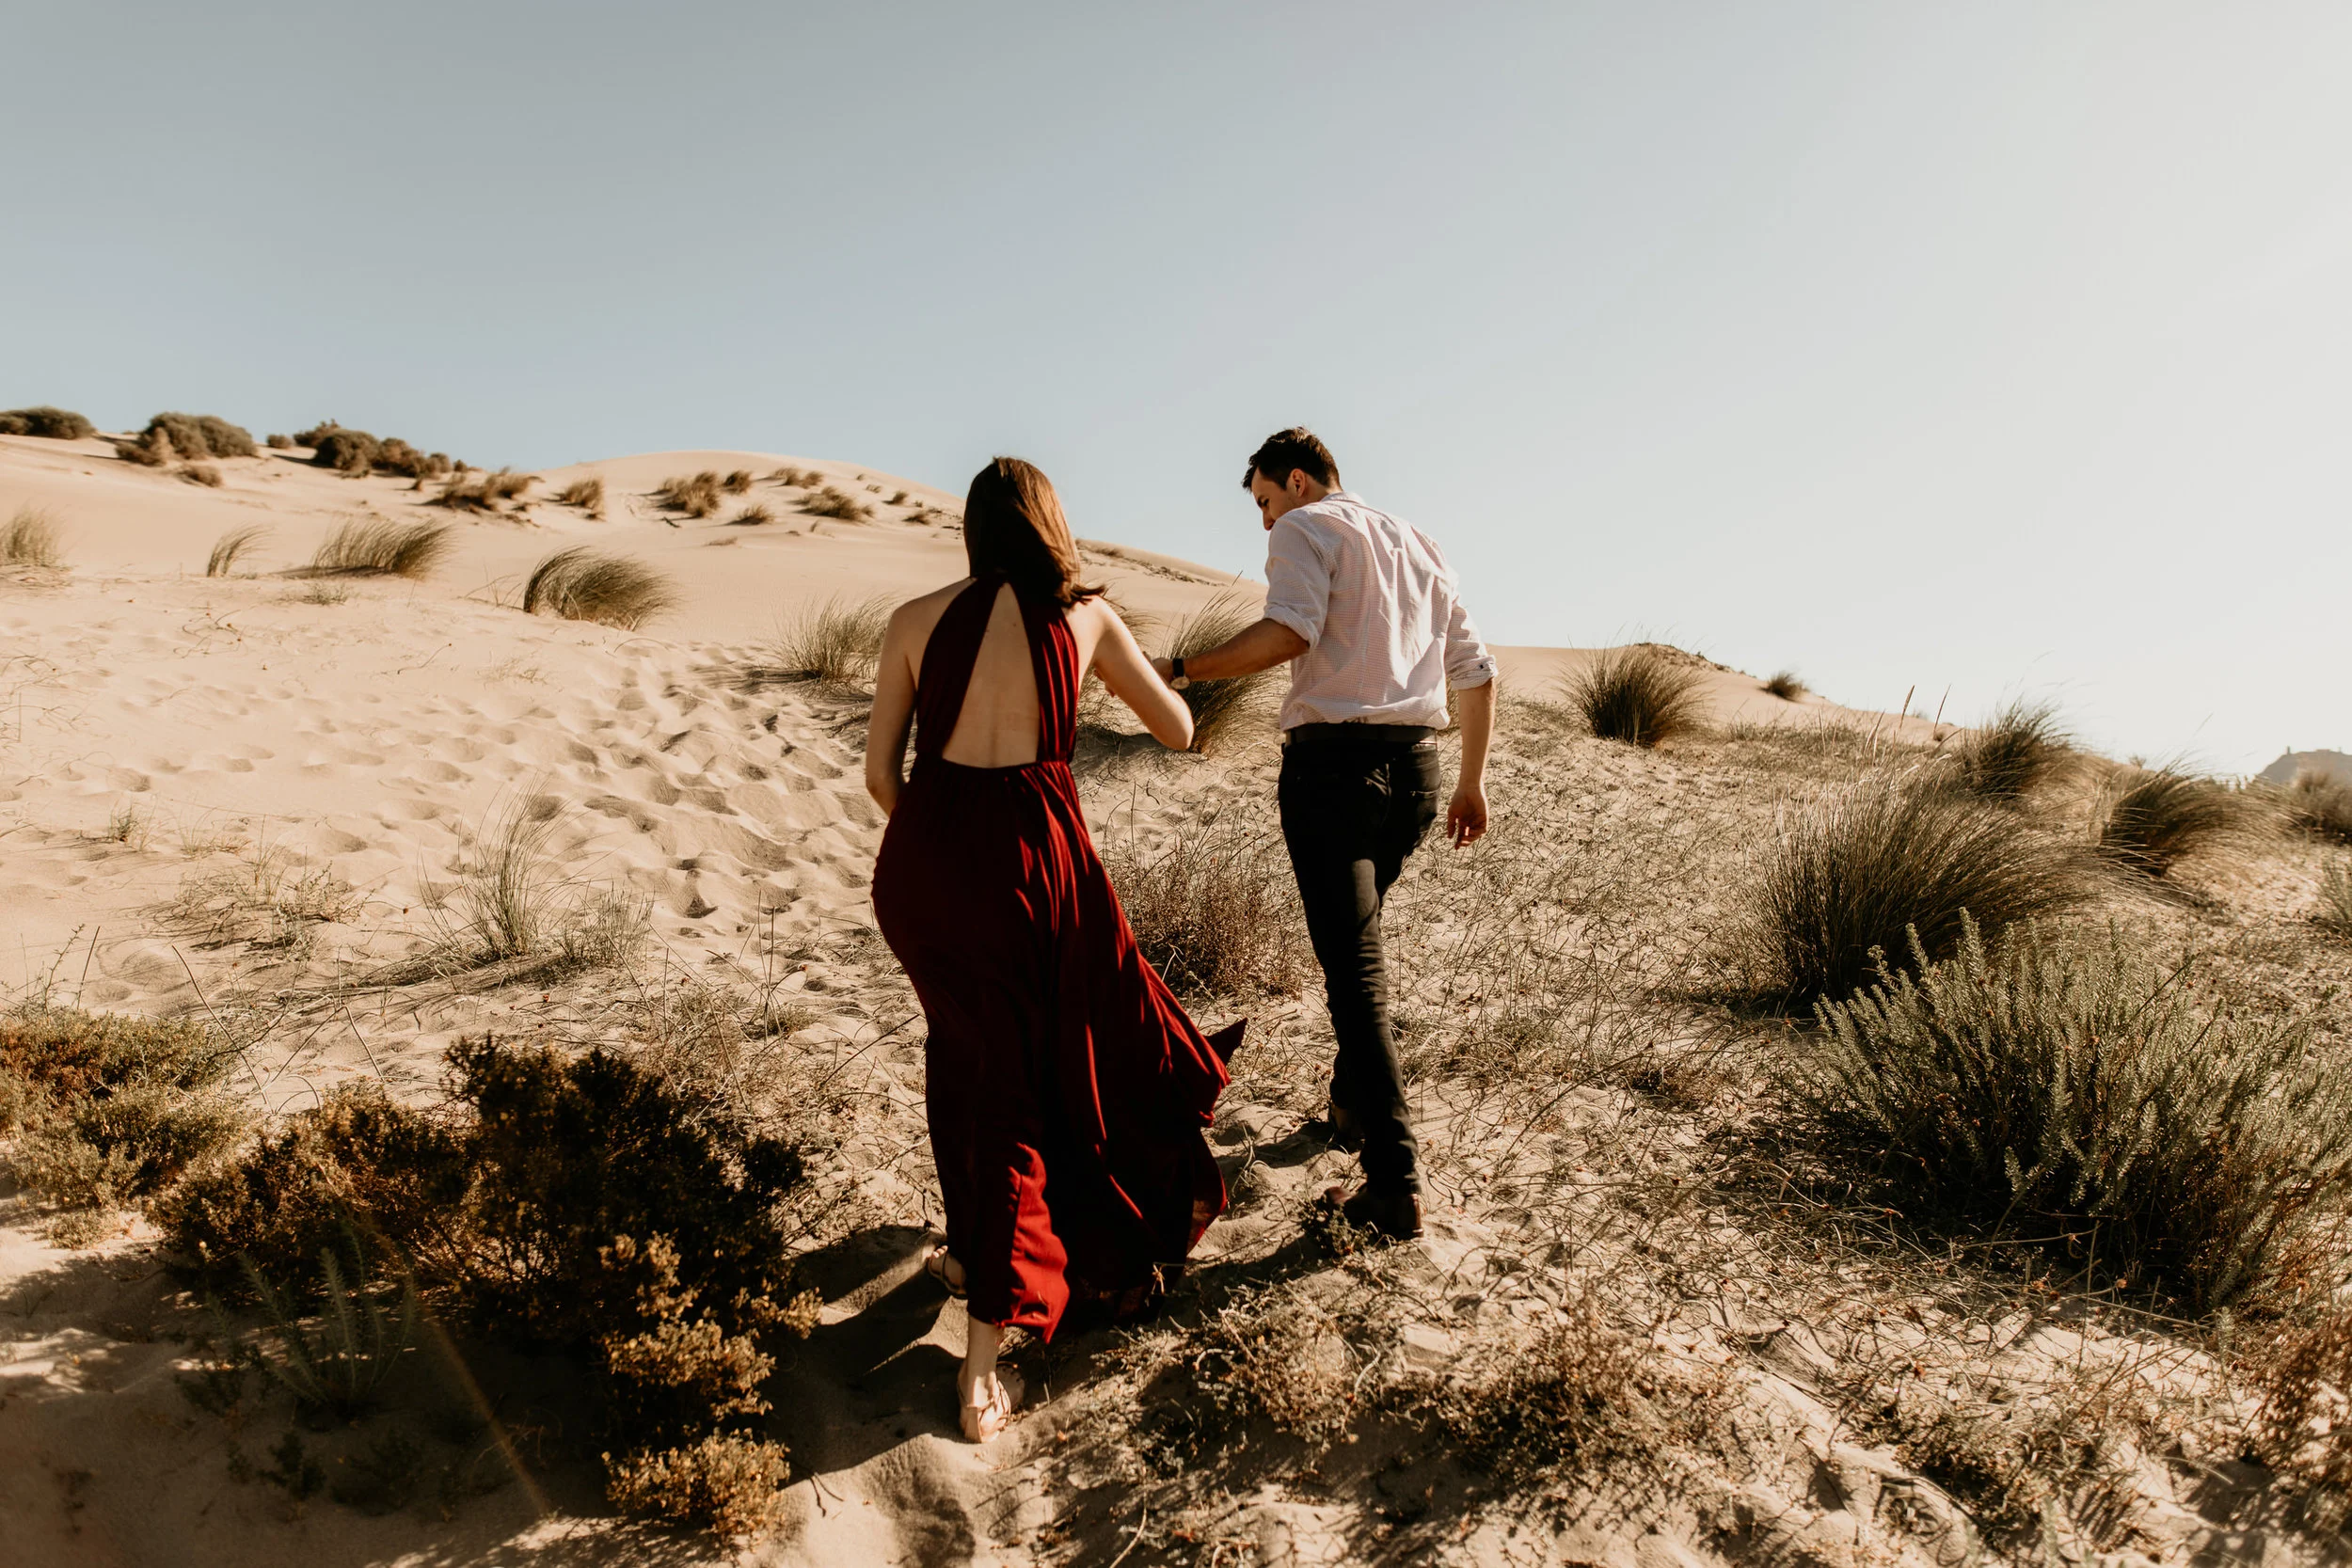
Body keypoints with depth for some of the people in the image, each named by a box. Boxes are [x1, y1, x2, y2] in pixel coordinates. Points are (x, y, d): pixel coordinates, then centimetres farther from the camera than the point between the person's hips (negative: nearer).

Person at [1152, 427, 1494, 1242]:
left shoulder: (1307, 528, 2)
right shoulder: (1417, 544, 23)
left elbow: (1290, 631, -18)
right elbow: (1476, 670, 21)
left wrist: (1180, 670, -13)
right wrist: (1472, 781, 24)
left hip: (1334, 760, -7)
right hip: (1415, 766, 7)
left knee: (1355, 968, -7)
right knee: (1359, 933, 26)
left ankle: (1395, 1182, -10)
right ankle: (1353, 1102, 35)